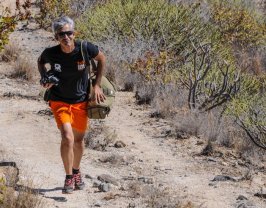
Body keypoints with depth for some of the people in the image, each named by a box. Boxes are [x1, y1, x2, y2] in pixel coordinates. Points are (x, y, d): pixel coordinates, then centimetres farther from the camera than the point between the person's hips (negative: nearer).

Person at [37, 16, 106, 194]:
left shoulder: (85, 49, -21)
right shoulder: (51, 53, -19)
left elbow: (102, 58, 0)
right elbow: (41, 61, 6)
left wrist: (97, 85, -1)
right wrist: (44, 78, -11)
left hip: (81, 101, 2)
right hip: (59, 101, -2)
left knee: (79, 140, 17)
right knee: (67, 138, -19)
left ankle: (76, 172, 43)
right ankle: (69, 178, -2)